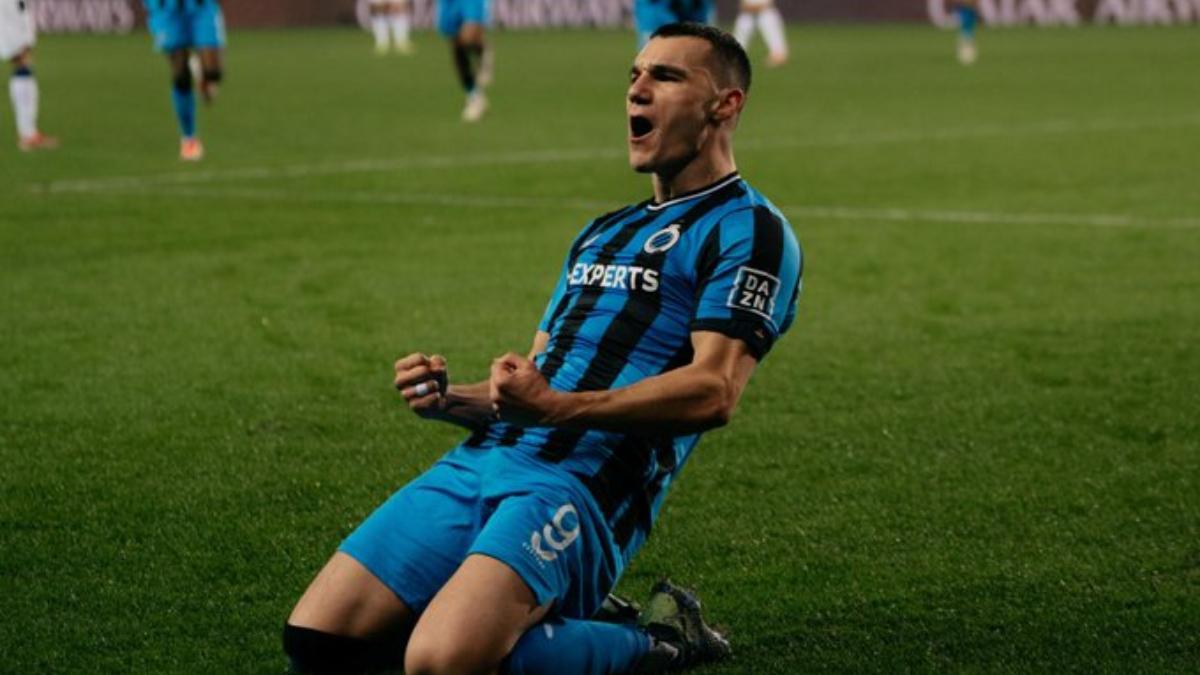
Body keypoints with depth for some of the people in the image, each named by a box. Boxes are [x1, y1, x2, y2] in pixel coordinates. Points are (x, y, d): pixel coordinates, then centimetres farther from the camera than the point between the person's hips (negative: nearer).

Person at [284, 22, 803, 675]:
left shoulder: (747, 229, -1)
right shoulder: (602, 232, 27)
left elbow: (713, 391, -14)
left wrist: (559, 406, -25)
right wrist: (450, 398, 6)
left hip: (582, 483, -8)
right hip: (480, 461, 8)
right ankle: (551, 620, 11)